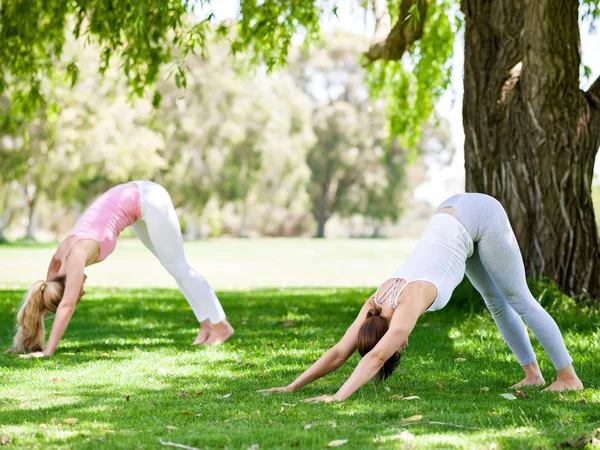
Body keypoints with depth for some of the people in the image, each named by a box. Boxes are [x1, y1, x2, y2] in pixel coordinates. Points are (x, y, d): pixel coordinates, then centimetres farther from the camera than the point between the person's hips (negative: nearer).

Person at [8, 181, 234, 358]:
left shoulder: (76, 256, -25)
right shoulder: (59, 257, -4)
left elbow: (66, 306, -30)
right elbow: (47, 290, 3)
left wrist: (48, 351, -31)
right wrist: (27, 342, 4)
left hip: (149, 199, -7)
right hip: (136, 200, 8)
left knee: (176, 266, 0)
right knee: (171, 264, 14)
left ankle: (221, 325, 9)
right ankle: (206, 324, 23)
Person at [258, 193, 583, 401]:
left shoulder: (409, 303, -29)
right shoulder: (377, 303, -9)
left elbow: (375, 357, -38)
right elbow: (339, 353, -10)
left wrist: (339, 396, -43)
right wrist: (292, 387, -15)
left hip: (480, 214, -7)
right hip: (455, 215, 7)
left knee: (518, 299, 1)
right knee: (496, 302, 14)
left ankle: (569, 376, 10)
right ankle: (533, 374, 25)